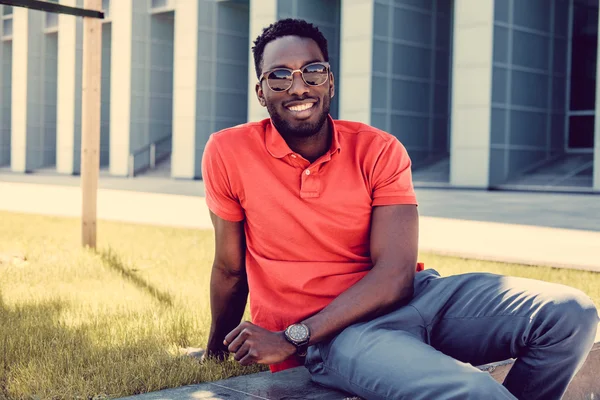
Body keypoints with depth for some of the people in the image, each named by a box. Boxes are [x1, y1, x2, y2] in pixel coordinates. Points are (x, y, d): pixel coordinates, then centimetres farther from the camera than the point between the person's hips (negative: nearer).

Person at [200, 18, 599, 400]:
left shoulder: (380, 151, 0)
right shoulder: (227, 154, -3)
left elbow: (395, 275, -10)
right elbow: (230, 269, 9)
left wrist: (292, 338, -16)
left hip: (406, 295, 4)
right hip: (330, 338, -4)